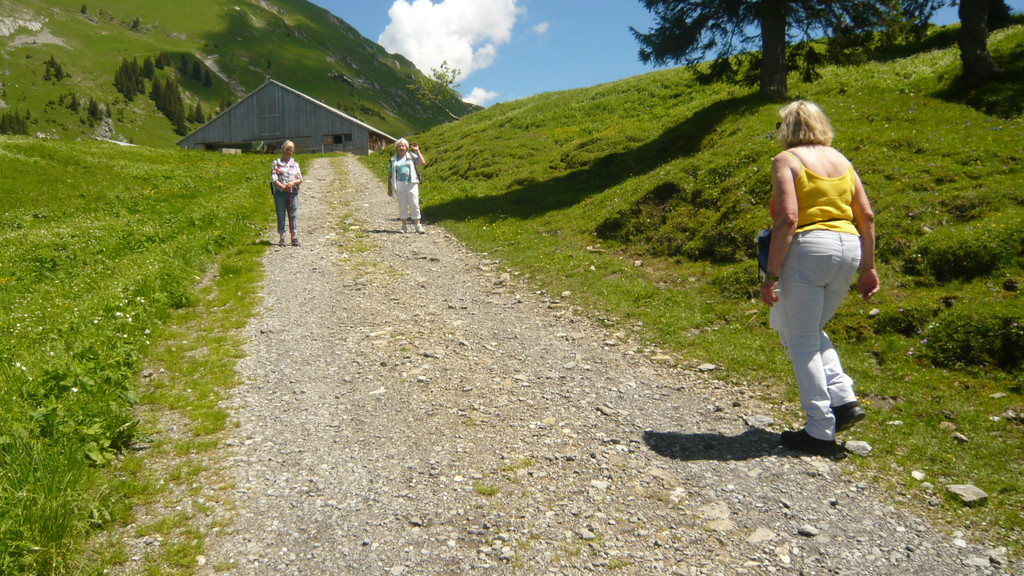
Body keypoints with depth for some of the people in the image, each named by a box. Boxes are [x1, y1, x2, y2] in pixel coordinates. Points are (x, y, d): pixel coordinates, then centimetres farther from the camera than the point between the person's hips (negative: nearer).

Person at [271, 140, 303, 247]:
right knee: (281, 215, 1)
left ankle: (294, 237, 5)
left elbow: (300, 179, 8)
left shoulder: (295, 164, 13)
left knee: (292, 215, 2)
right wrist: (283, 187, -18)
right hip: (280, 193, -2)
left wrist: (293, 183, -12)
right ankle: (282, 238, 6)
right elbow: (274, 179, -4)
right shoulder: (276, 163, 4)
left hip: (293, 193, 2)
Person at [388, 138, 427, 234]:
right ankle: (404, 225, 10)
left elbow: (423, 163, -2)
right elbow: (390, 175, 13)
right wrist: (389, 188, 8)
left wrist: (417, 151, -1)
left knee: (414, 204, -6)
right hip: (399, 184, 1)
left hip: (411, 183, -1)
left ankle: (418, 225, -2)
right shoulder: (394, 160, 13)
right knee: (402, 205, 3)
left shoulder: (411, 156, 11)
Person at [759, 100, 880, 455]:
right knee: (811, 333, 24)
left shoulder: (786, 160, -3)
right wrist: (868, 266, 17)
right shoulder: (840, 160, 16)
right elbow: (866, 216, 12)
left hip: (808, 248, -7)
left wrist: (771, 275, -15)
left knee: (801, 341, 4)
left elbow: (788, 219, -15)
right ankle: (844, 400, 13)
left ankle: (821, 432, 7)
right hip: (849, 249, 7)